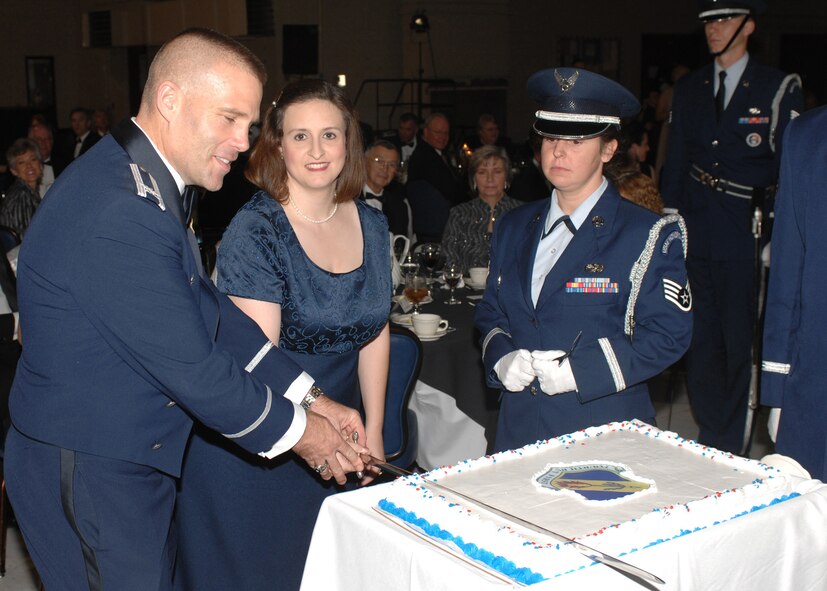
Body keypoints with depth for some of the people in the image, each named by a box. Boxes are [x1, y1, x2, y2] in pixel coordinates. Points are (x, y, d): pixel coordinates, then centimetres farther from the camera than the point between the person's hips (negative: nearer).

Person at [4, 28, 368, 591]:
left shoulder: (148, 184, 5)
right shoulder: (116, 214, -29)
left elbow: (208, 307, 7)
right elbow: (193, 370, -26)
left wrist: (311, 396, 2)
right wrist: (297, 430, -10)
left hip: (139, 456, 10)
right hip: (88, 476, -10)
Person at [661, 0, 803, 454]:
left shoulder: (780, 89, 0)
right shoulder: (688, 90, 13)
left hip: (744, 233, -4)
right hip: (696, 234, 4)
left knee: (740, 340, -2)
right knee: (700, 338, 7)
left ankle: (732, 446, 10)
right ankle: (712, 439, 21)